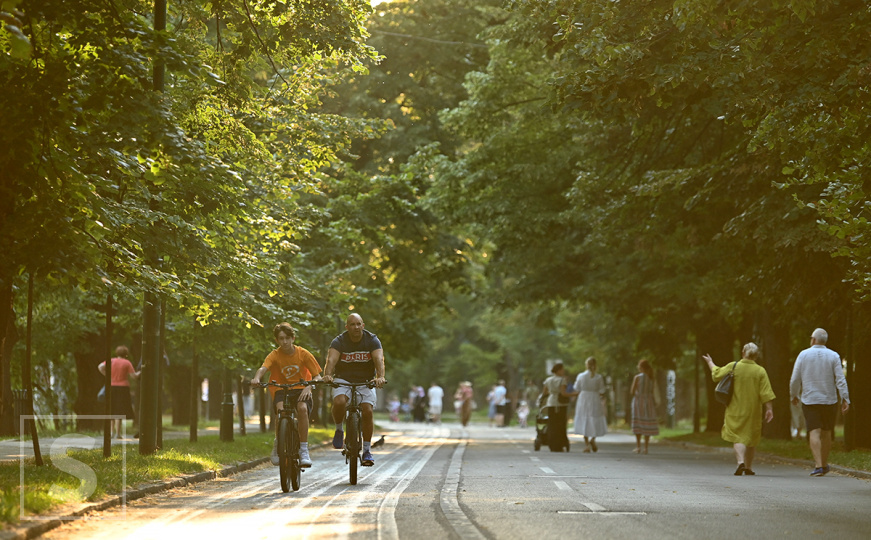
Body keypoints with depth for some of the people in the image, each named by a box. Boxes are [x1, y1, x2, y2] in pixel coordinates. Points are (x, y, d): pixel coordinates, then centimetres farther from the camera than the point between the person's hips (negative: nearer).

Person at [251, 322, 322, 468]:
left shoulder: (303, 354, -5)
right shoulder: (275, 355, -6)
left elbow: (317, 376, -7)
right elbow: (263, 368, -25)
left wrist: (309, 387, -29)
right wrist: (256, 378, -49)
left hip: (301, 390, 0)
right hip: (281, 390, 0)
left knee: (303, 408, -33)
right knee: (280, 409, -33)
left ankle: (304, 450, -23)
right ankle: (278, 443, -7)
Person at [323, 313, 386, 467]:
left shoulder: (372, 340, -11)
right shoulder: (339, 341, -12)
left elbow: (379, 359, -27)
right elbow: (331, 360, -28)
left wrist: (380, 377, -47)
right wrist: (327, 375, -49)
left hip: (366, 381, 1)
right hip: (343, 379, -1)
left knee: (367, 410, -17)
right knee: (339, 402, -30)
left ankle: (367, 450, -5)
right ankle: (339, 430, -2)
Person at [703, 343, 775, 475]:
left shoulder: (733, 367, -6)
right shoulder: (760, 371, -6)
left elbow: (717, 374, 10)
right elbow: (766, 393, -10)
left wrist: (710, 363, 27)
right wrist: (769, 409, -6)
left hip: (735, 410, -1)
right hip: (753, 410, 1)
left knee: (737, 437, -1)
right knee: (751, 439, 16)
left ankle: (741, 461, -26)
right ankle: (749, 467, 22)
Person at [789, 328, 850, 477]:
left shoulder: (803, 355, -1)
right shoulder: (833, 356, -1)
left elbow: (795, 379, 1)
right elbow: (840, 380, -8)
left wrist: (794, 395, 16)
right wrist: (845, 399, -7)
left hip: (809, 400, -1)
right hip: (829, 400, 1)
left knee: (814, 432, -7)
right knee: (826, 433, 14)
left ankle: (818, 465, -20)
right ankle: (824, 464, 23)